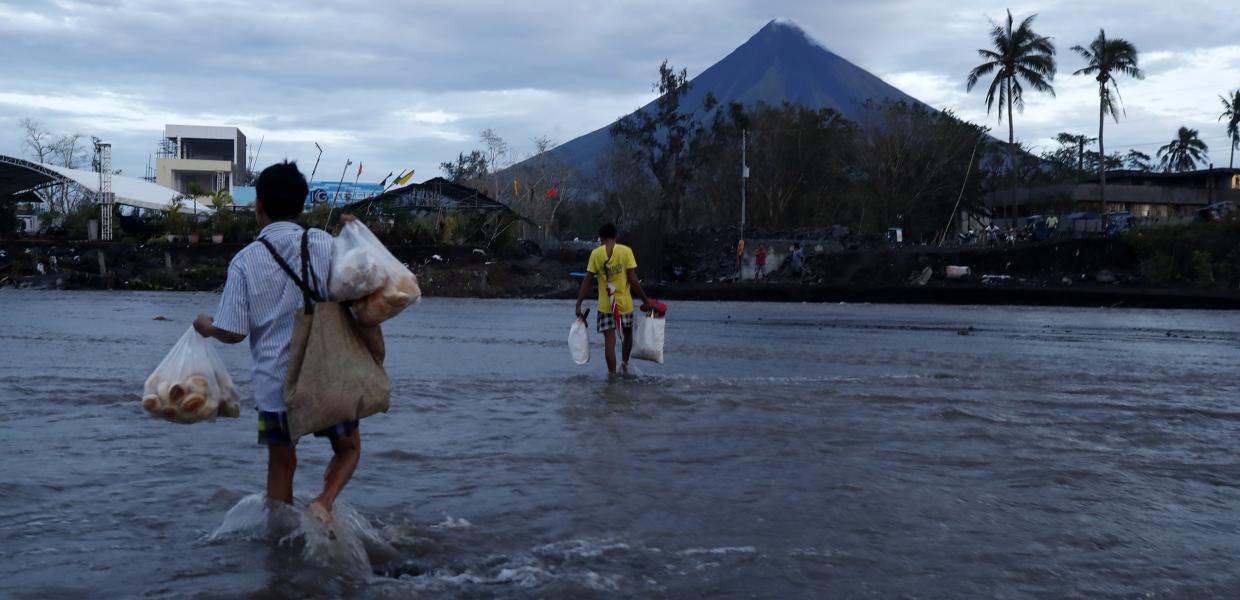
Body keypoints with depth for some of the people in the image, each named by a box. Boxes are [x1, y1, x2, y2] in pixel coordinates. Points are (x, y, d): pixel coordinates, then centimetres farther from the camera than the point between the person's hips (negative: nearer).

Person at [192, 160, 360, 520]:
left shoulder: (245, 261, -6)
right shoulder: (324, 243, -5)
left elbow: (233, 332, -8)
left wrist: (206, 326, 15)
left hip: (275, 383, 0)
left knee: (281, 464, 17)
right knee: (348, 448, 20)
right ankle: (324, 503, -5)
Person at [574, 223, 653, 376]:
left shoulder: (595, 253, -4)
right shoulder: (626, 251, -7)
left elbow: (587, 281, -4)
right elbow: (633, 280, -11)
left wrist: (579, 304, 2)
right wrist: (645, 299, -2)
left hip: (605, 305, 0)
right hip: (624, 303, 0)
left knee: (609, 339, 2)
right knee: (628, 334, 25)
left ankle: (612, 374, -1)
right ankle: (625, 364, 36)